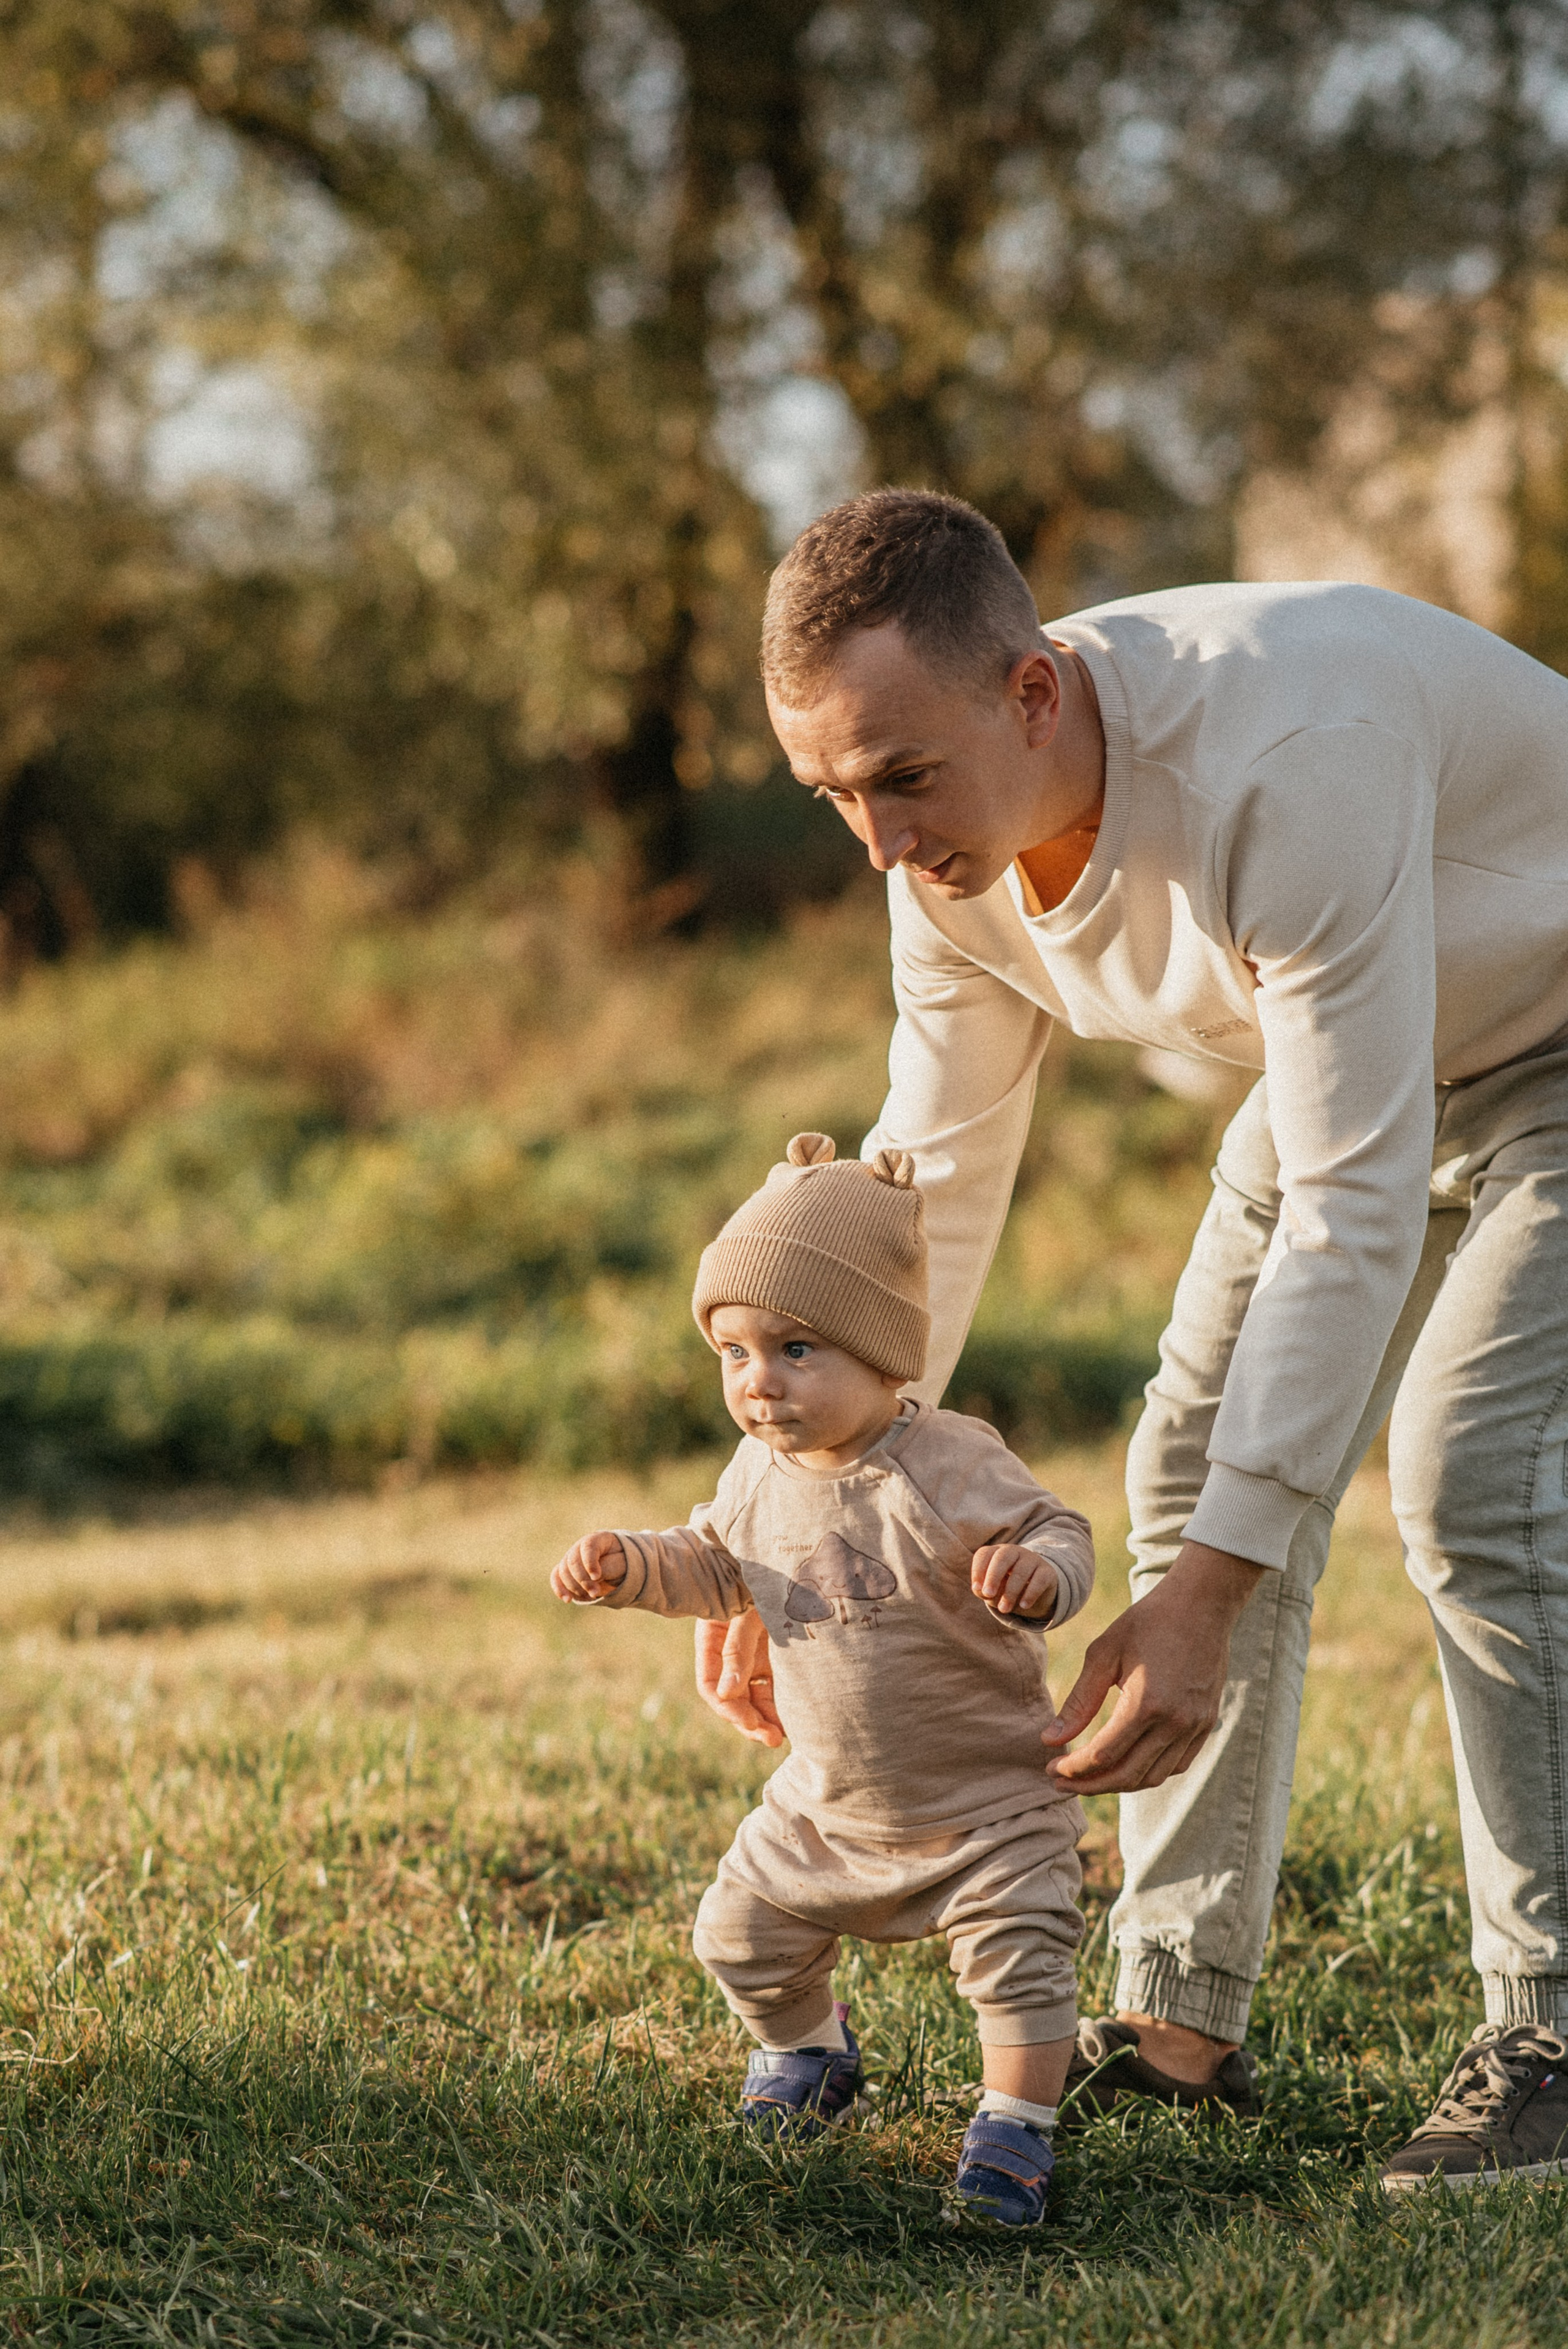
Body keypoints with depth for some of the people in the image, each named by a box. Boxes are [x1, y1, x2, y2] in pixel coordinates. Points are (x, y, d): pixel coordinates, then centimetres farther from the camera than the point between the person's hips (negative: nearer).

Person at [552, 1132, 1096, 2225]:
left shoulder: (951, 1467, -22)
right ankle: (810, 2049, 38)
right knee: (742, 1931, 10)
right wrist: (631, 1566, -3)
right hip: (830, 1805, 6)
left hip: (989, 1799, -6)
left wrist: (1037, 1575, -42)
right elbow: (718, 1563, 14)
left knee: (1018, 1951, -16)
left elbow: (1061, 1536, -19)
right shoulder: (762, 1474, -4)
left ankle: (1015, 2126, 2)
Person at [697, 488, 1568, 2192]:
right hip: (1350, 1056, 8)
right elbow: (934, 1180, -4)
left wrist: (1203, 1598, -39)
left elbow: (1355, 1209, -38)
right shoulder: (952, 838, -16)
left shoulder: (1283, 767, -41)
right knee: (1195, 1461, 2)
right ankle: (1182, 2016, 9)